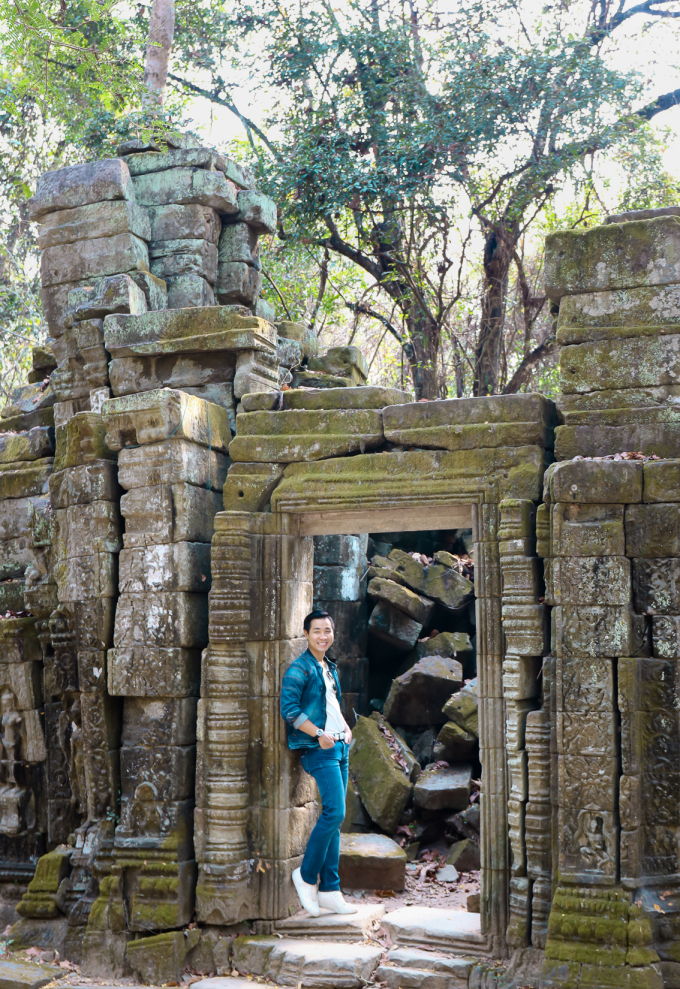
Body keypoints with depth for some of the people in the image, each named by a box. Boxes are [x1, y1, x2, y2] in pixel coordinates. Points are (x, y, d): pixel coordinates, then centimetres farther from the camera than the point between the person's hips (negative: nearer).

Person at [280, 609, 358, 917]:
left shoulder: (331, 668, 18)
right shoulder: (300, 668, -8)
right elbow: (289, 708, -17)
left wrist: (345, 728, 11)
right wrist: (319, 734, -19)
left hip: (339, 747, 8)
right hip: (318, 751, -8)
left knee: (334, 818, 7)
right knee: (334, 812, -15)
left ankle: (329, 890, 12)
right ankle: (306, 875, 2)